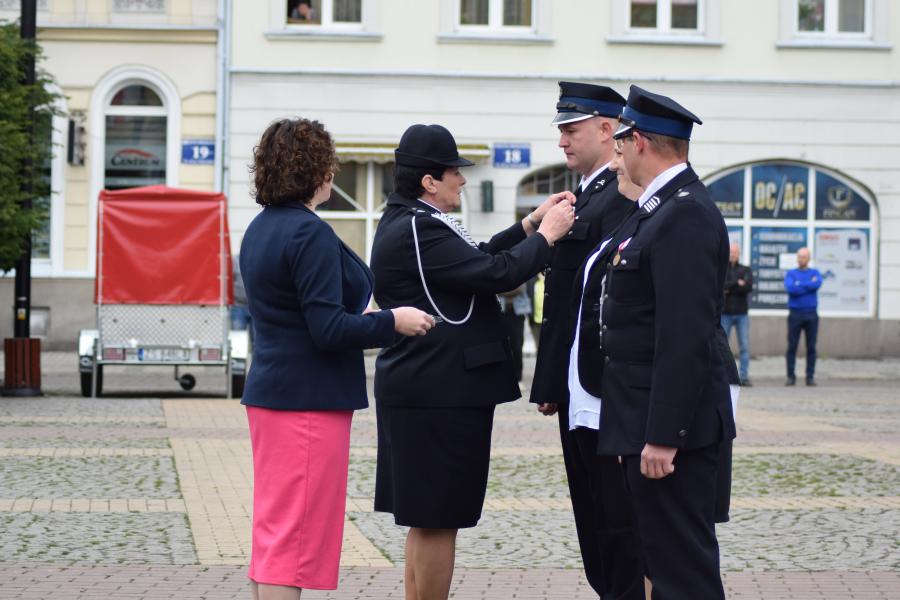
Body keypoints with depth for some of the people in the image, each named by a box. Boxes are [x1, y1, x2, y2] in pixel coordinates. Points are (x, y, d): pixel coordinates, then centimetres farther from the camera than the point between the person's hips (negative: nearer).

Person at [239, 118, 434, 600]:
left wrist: (356, 318, 22)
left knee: (275, 528, 16)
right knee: (296, 531, -6)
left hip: (270, 394, 9)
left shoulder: (260, 229, 12)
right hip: (309, 399, -9)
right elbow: (328, 329, -22)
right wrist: (393, 322, -12)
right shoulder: (311, 234, -18)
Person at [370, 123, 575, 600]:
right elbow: (498, 274, -21)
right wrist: (547, 234, -7)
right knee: (437, 522, -3)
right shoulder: (419, 229, -20)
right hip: (441, 395, -11)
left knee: (426, 520, 16)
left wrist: (530, 224, 14)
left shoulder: (405, 222, 13)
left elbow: (475, 258, 19)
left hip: (419, 391, 11)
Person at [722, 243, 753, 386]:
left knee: (745, 346, -4)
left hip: (742, 314, 1)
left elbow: (749, 287, -8)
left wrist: (729, 289, -10)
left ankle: (744, 377, -2)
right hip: (725, 313, -1)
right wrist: (737, 283, -13)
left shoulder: (746, 270, 9)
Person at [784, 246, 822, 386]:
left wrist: (799, 285, -9)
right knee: (792, 346, -3)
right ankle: (791, 376, 2)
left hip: (811, 314, 1)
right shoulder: (791, 273, 9)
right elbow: (789, 288, -11)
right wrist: (808, 285, -8)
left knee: (811, 347, 1)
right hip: (795, 313, -1)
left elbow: (817, 284, -11)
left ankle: (810, 376, 5)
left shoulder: (815, 273, 11)